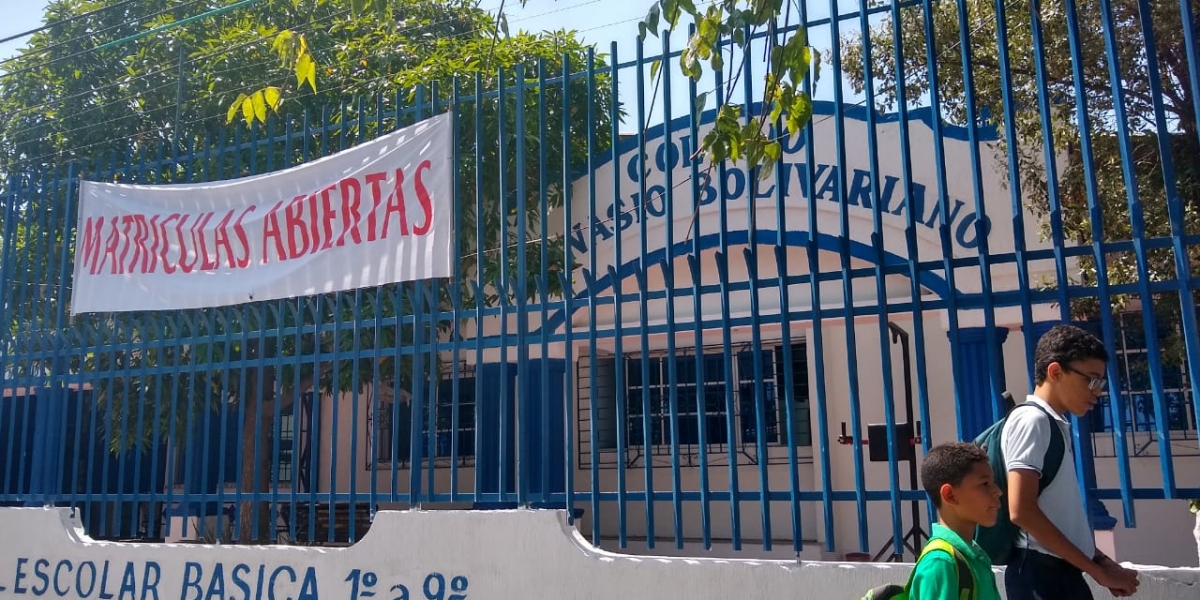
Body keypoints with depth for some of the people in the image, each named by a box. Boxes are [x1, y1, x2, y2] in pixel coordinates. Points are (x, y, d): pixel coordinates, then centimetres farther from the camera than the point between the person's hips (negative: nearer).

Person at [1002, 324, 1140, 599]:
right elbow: (1022, 511, -20)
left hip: (1062, 571, 9)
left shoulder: (1055, 425, 15)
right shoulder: (1032, 421, -12)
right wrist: (1097, 570, -14)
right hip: (1040, 572, -9)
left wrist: (1102, 561, 10)